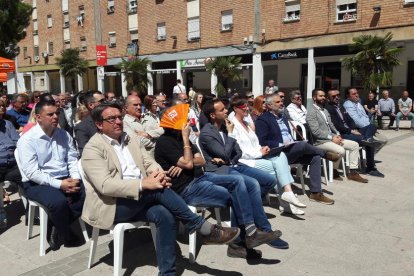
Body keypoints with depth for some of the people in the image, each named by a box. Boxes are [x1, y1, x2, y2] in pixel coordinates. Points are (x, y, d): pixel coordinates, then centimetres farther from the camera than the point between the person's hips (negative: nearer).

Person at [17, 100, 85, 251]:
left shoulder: (64, 135, 7)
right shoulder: (27, 139, -9)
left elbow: (73, 159, 9)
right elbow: (31, 172, -17)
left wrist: (75, 178, -11)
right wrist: (59, 184, -23)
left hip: (65, 179, 5)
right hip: (38, 183, -5)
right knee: (59, 201, -34)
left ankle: (57, 227, -1)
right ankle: (66, 234, -2)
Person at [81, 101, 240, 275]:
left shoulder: (129, 140, 16)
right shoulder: (93, 149, -6)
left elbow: (149, 163, 11)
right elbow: (105, 185, -18)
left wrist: (158, 174, -15)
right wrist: (143, 184, -28)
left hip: (140, 200, 6)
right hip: (113, 205, -6)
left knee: (165, 215, -25)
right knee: (158, 189, -29)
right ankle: (204, 229, -21)